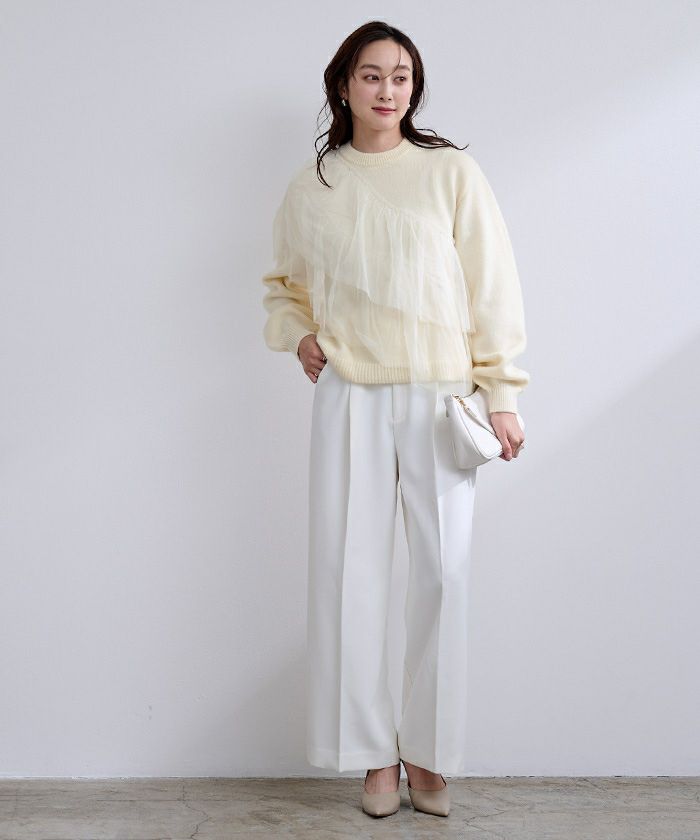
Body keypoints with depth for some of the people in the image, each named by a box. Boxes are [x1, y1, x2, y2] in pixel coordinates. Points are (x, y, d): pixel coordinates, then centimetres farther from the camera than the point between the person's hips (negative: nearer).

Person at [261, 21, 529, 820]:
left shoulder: (451, 172, 2)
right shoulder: (311, 185, 9)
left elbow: (491, 287, 1)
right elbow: (285, 284, 23)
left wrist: (502, 394, -3)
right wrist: (298, 334, 3)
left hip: (439, 397, -1)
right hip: (349, 398, 2)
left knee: (442, 573, -1)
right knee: (347, 571, 0)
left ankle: (429, 753, 14)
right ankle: (375, 753, 13)